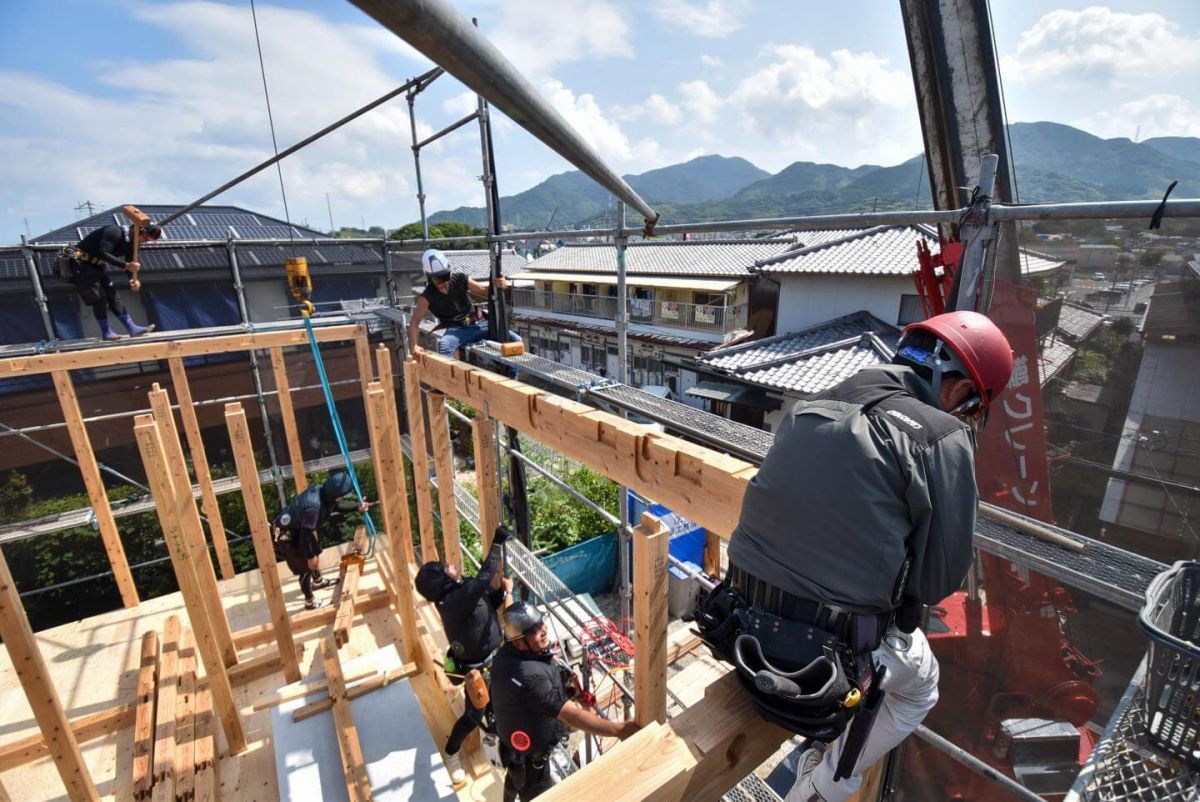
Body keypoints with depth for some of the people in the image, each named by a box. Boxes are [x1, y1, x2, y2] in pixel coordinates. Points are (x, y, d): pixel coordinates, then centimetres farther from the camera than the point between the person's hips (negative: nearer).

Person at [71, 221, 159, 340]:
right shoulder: (115, 232, -24)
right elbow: (103, 254, -33)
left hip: (97, 265, 9)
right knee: (99, 297, -11)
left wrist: (134, 279, -19)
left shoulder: (131, 243, 2)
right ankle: (106, 332, -3)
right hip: (81, 263, -8)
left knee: (113, 295, 3)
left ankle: (132, 328, 2)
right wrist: (126, 265, -39)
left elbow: (130, 263, 0)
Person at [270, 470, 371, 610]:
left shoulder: (322, 491, -14)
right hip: (287, 535, -9)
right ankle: (310, 602, 23)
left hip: (297, 529, 9)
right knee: (306, 568, 3)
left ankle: (317, 581, 52)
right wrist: (310, 556, -18)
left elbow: (336, 505, 7)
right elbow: (306, 533, -30)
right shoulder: (313, 506, -39)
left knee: (315, 553, 26)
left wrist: (357, 506, -3)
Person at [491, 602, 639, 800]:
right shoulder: (531, 676, -43)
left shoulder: (505, 653, -15)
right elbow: (571, 717, -40)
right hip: (535, 755, -7)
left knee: (516, 777, 35)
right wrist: (618, 730, -36)